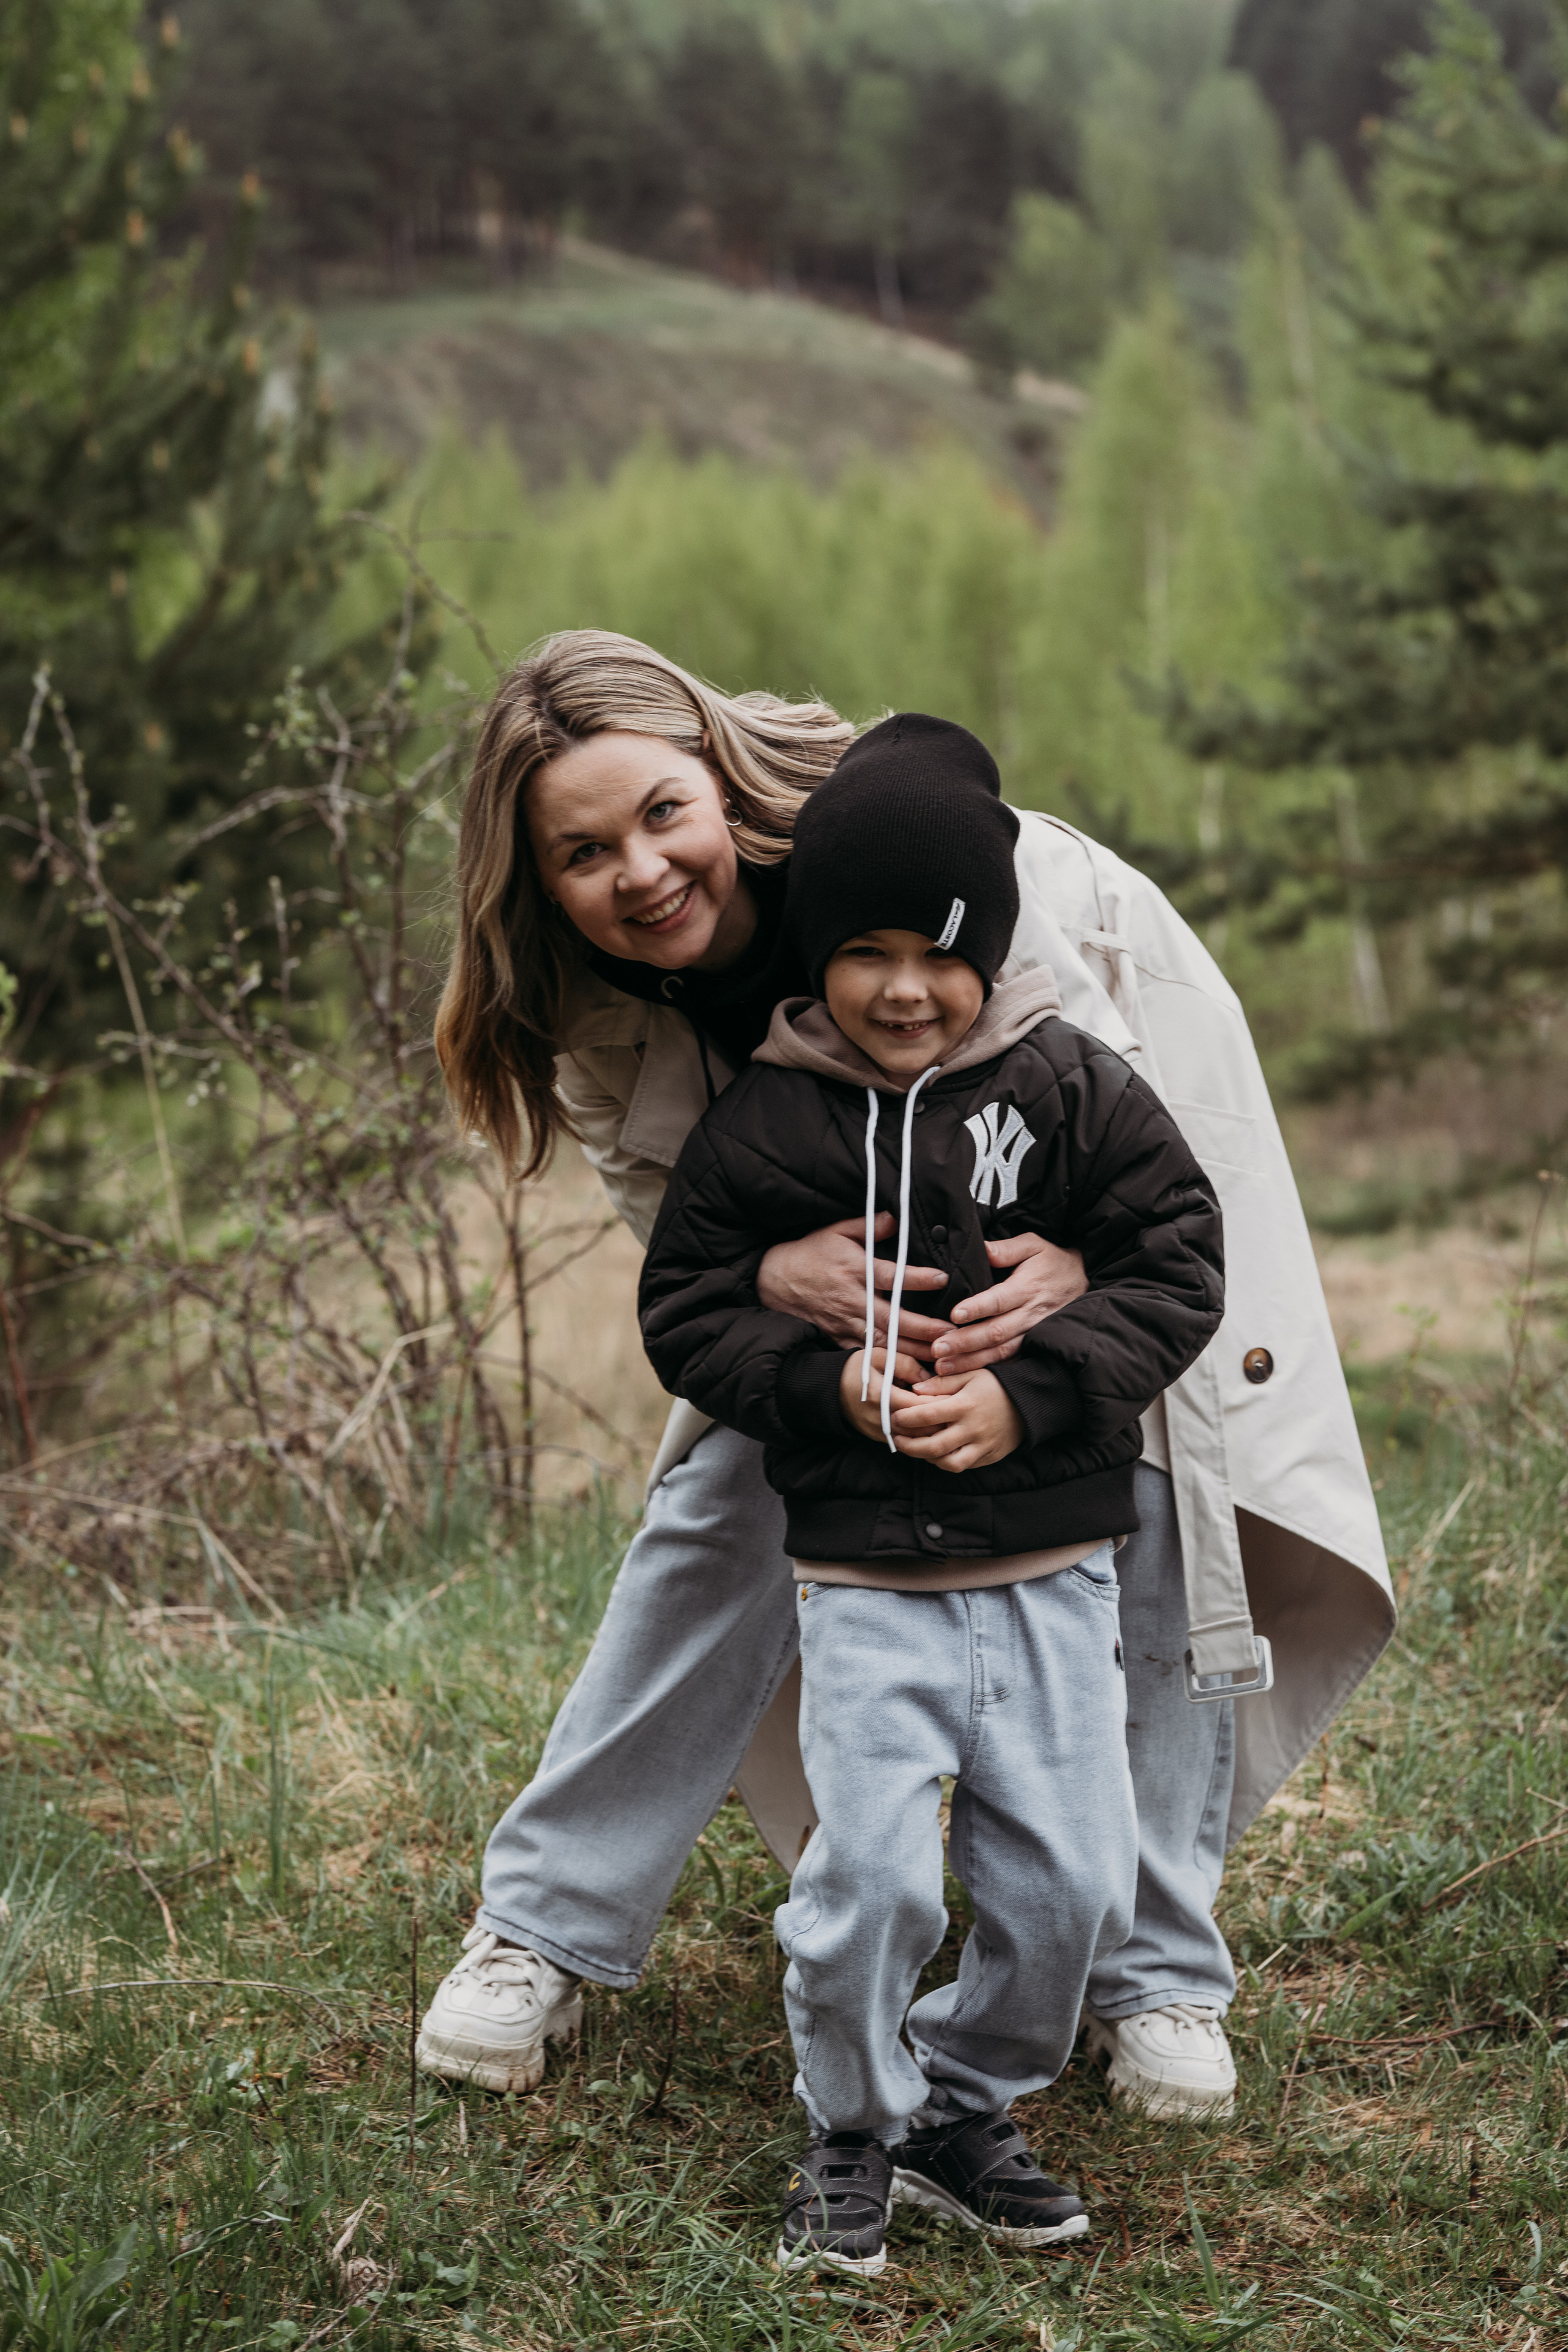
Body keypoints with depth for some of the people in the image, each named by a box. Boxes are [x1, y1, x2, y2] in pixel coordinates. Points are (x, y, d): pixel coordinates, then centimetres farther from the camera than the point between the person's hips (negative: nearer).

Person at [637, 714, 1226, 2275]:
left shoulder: (1070, 1088, -2)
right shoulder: (760, 1122, -1)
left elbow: (1179, 1266, -2)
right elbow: (685, 1310, 5)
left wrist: (1032, 1395, -14)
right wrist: (824, 1383, -13)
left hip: (1051, 1570, 2)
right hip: (863, 1576, -1)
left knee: (1073, 1880, 3)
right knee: (871, 1872, -11)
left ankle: (963, 2112, 28)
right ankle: (851, 2136, 15)